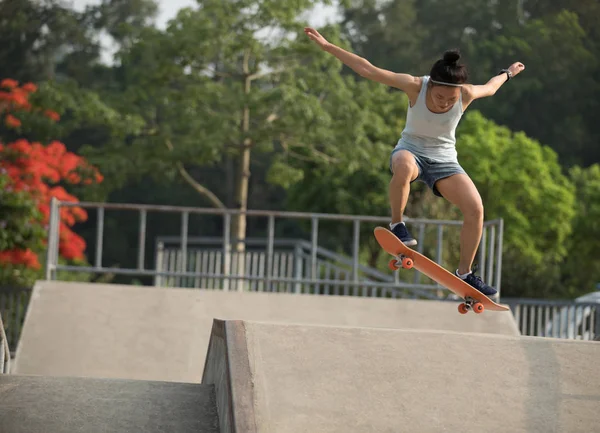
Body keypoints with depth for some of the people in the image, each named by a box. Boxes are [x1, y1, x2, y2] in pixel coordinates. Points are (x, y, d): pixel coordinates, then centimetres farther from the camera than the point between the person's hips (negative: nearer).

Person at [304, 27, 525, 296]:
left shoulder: (467, 94, -18)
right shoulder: (415, 87, -23)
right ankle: (397, 225, -22)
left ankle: (465, 272, 0)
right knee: (404, 165, -43)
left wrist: (507, 73, 27)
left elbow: (489, 89, 7)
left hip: (443, 160, 3)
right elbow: (369, 71, -22)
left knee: (475, 209, -17)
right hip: (411, 150, -3)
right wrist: (328, 47, -23)